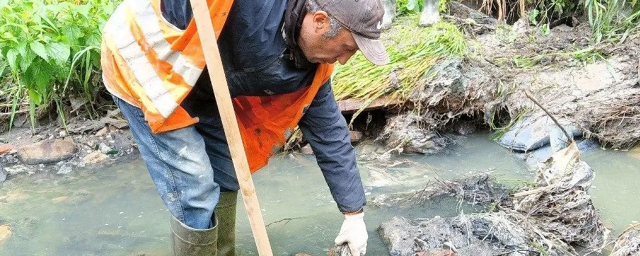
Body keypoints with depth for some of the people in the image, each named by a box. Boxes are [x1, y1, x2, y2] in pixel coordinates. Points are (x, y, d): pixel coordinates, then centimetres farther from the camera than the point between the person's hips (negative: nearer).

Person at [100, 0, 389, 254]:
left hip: (200, 86, 7)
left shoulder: (313, 67, -10)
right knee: (195, 192, -9)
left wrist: (354, 214, 3)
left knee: (225, 176, 12)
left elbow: (330, 134, -1)